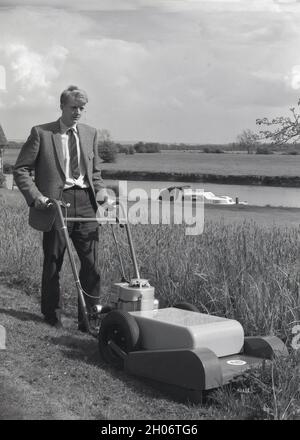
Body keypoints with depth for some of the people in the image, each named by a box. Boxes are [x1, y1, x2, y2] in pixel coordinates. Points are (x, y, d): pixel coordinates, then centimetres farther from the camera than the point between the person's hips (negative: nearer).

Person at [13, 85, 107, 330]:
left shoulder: (90, 133, 15)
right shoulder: (41, 133, 1)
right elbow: (21, 170, 0)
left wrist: (100, 190, 4)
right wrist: (36, 196, -13)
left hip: (85, 202, 3)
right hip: (56, 202, -3)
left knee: (91, 263, -1)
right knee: (53, 263, 6)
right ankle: (52, 315, 24)